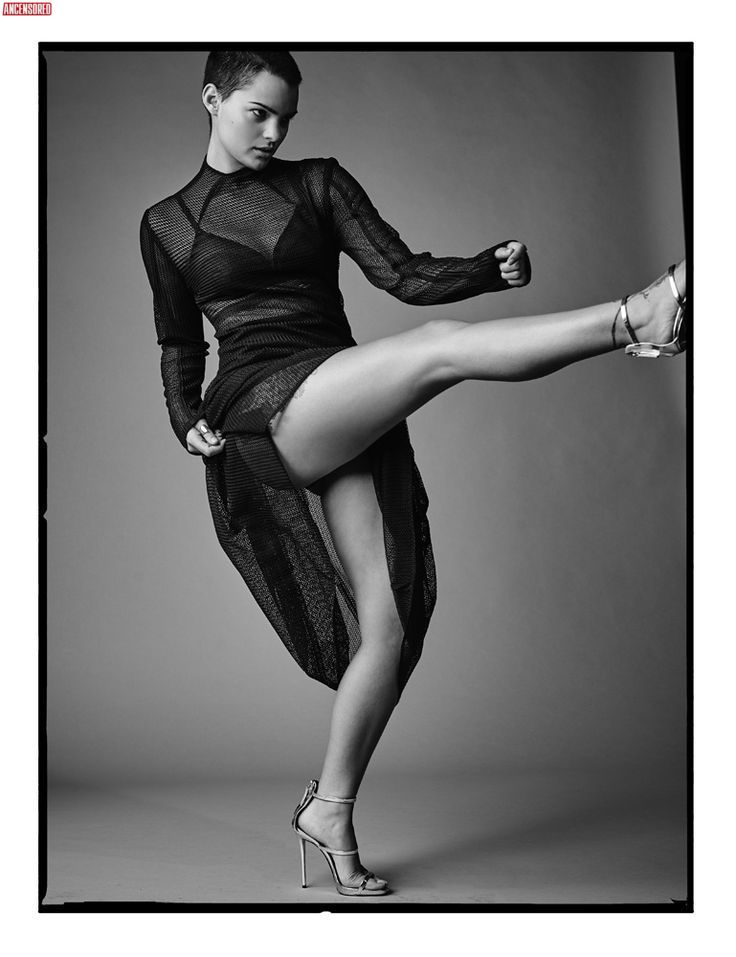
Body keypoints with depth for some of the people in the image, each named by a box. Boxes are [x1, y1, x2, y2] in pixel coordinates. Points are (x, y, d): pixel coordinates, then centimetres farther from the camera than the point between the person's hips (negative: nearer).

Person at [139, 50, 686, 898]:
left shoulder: (320, 183, 16)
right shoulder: (165, 224, 14)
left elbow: (402, 274, 5)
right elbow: (178, 341, 23)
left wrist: (491, 269, -12)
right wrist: (185, 420, 5)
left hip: (354, 420, 4)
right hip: (264, 413, -3)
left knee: (389, 631, -5)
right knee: (440, 347, -30)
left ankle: (329, 812, 11)